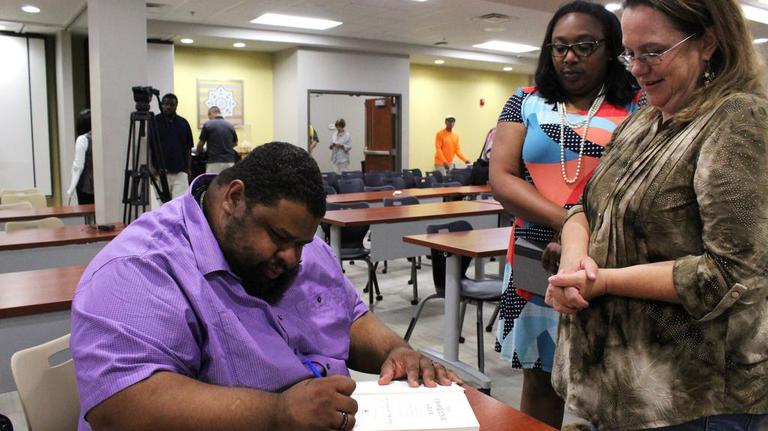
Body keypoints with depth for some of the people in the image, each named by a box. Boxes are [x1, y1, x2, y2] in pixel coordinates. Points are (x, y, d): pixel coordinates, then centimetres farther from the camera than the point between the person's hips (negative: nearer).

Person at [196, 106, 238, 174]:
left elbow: (201, 143, 6)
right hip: (229, 161, 4)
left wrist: (198, 151, 27)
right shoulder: (230, 125, 7)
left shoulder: (208, 125, -3)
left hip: (214, 162, -4)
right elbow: (235, 143, 21)